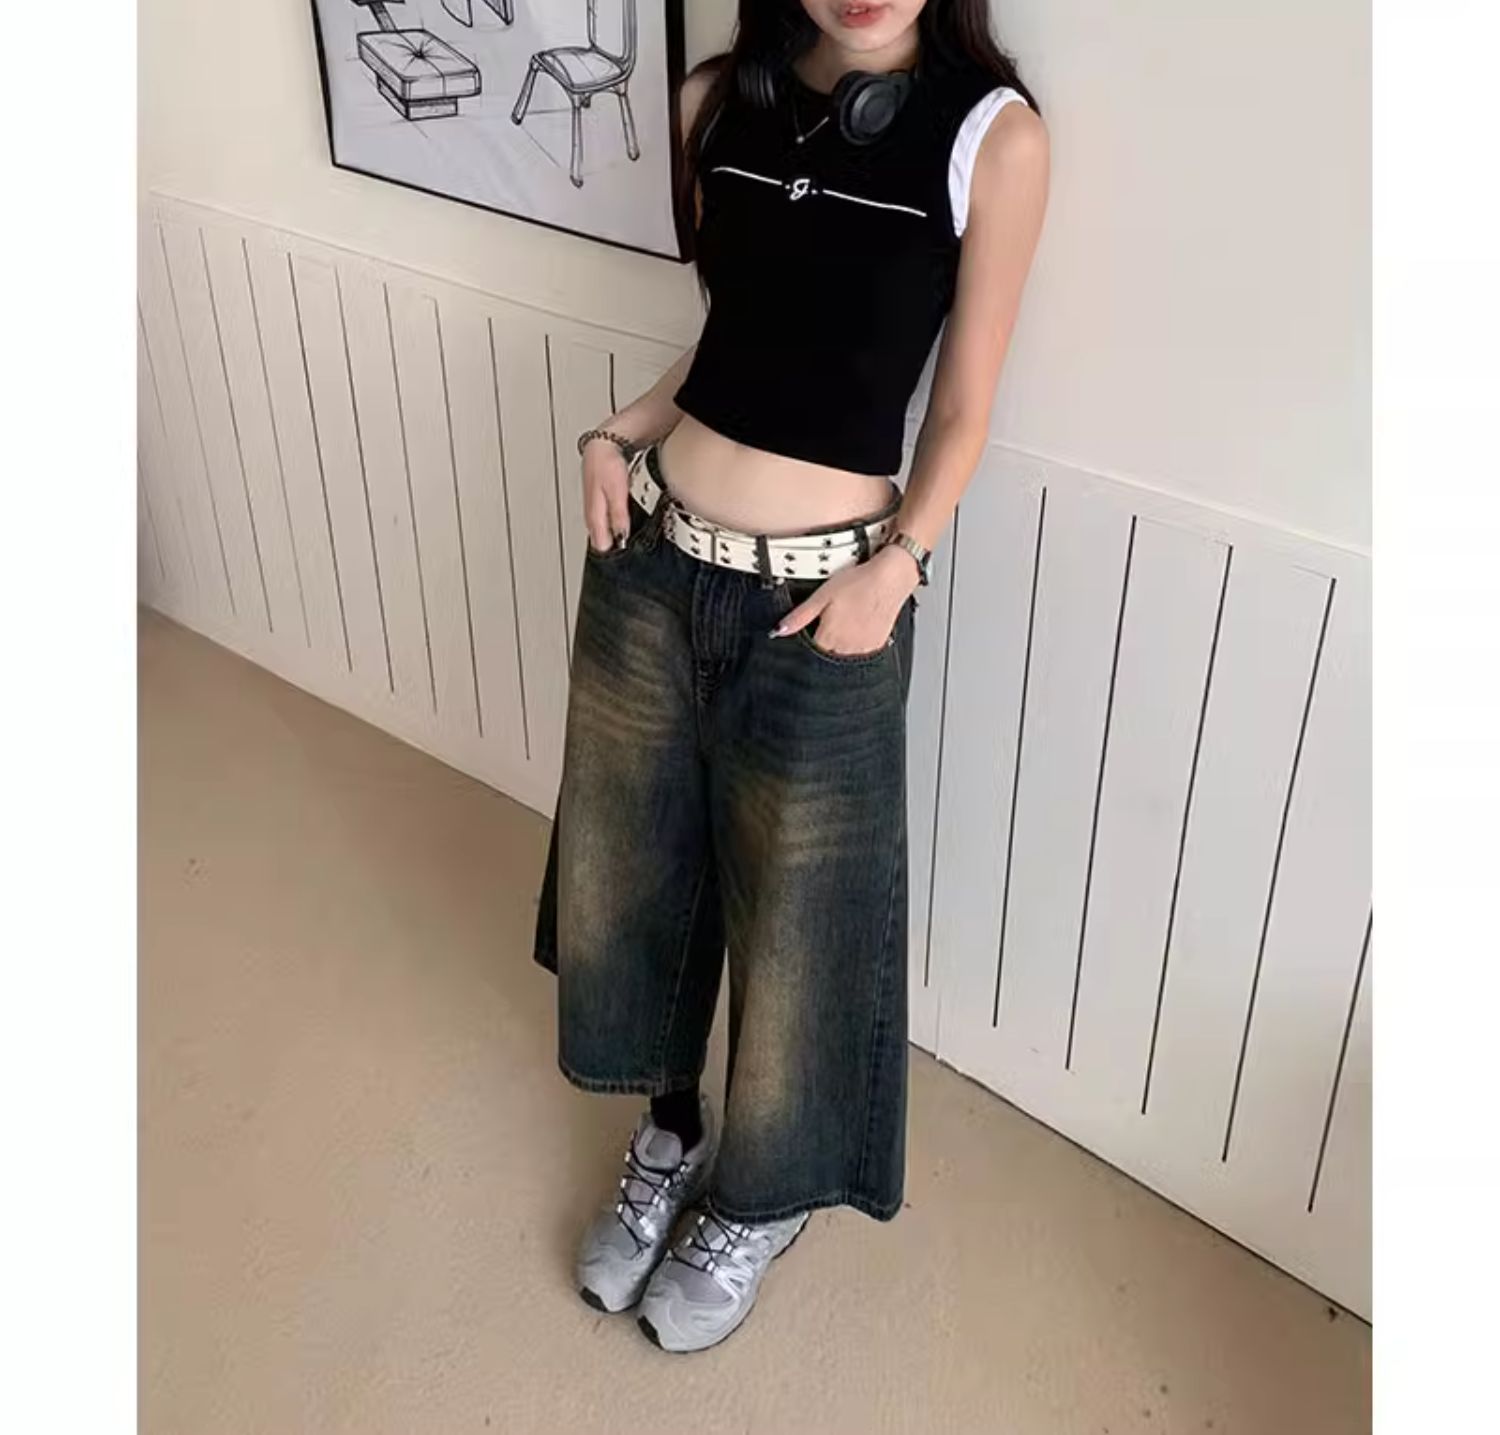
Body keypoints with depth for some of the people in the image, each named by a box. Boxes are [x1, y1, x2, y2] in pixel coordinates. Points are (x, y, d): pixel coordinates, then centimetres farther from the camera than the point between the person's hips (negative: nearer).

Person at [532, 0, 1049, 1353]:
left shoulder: (994, 134, -11)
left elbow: (964, 405, -4)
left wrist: (898, 564, -17)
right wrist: (619, 431, -2)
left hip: (817, 597, -4)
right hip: (650, 563, 5)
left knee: (797, 914, 12)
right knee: (631, 867, 19)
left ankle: (765, 1194, 40)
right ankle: (670, 1130, 47)